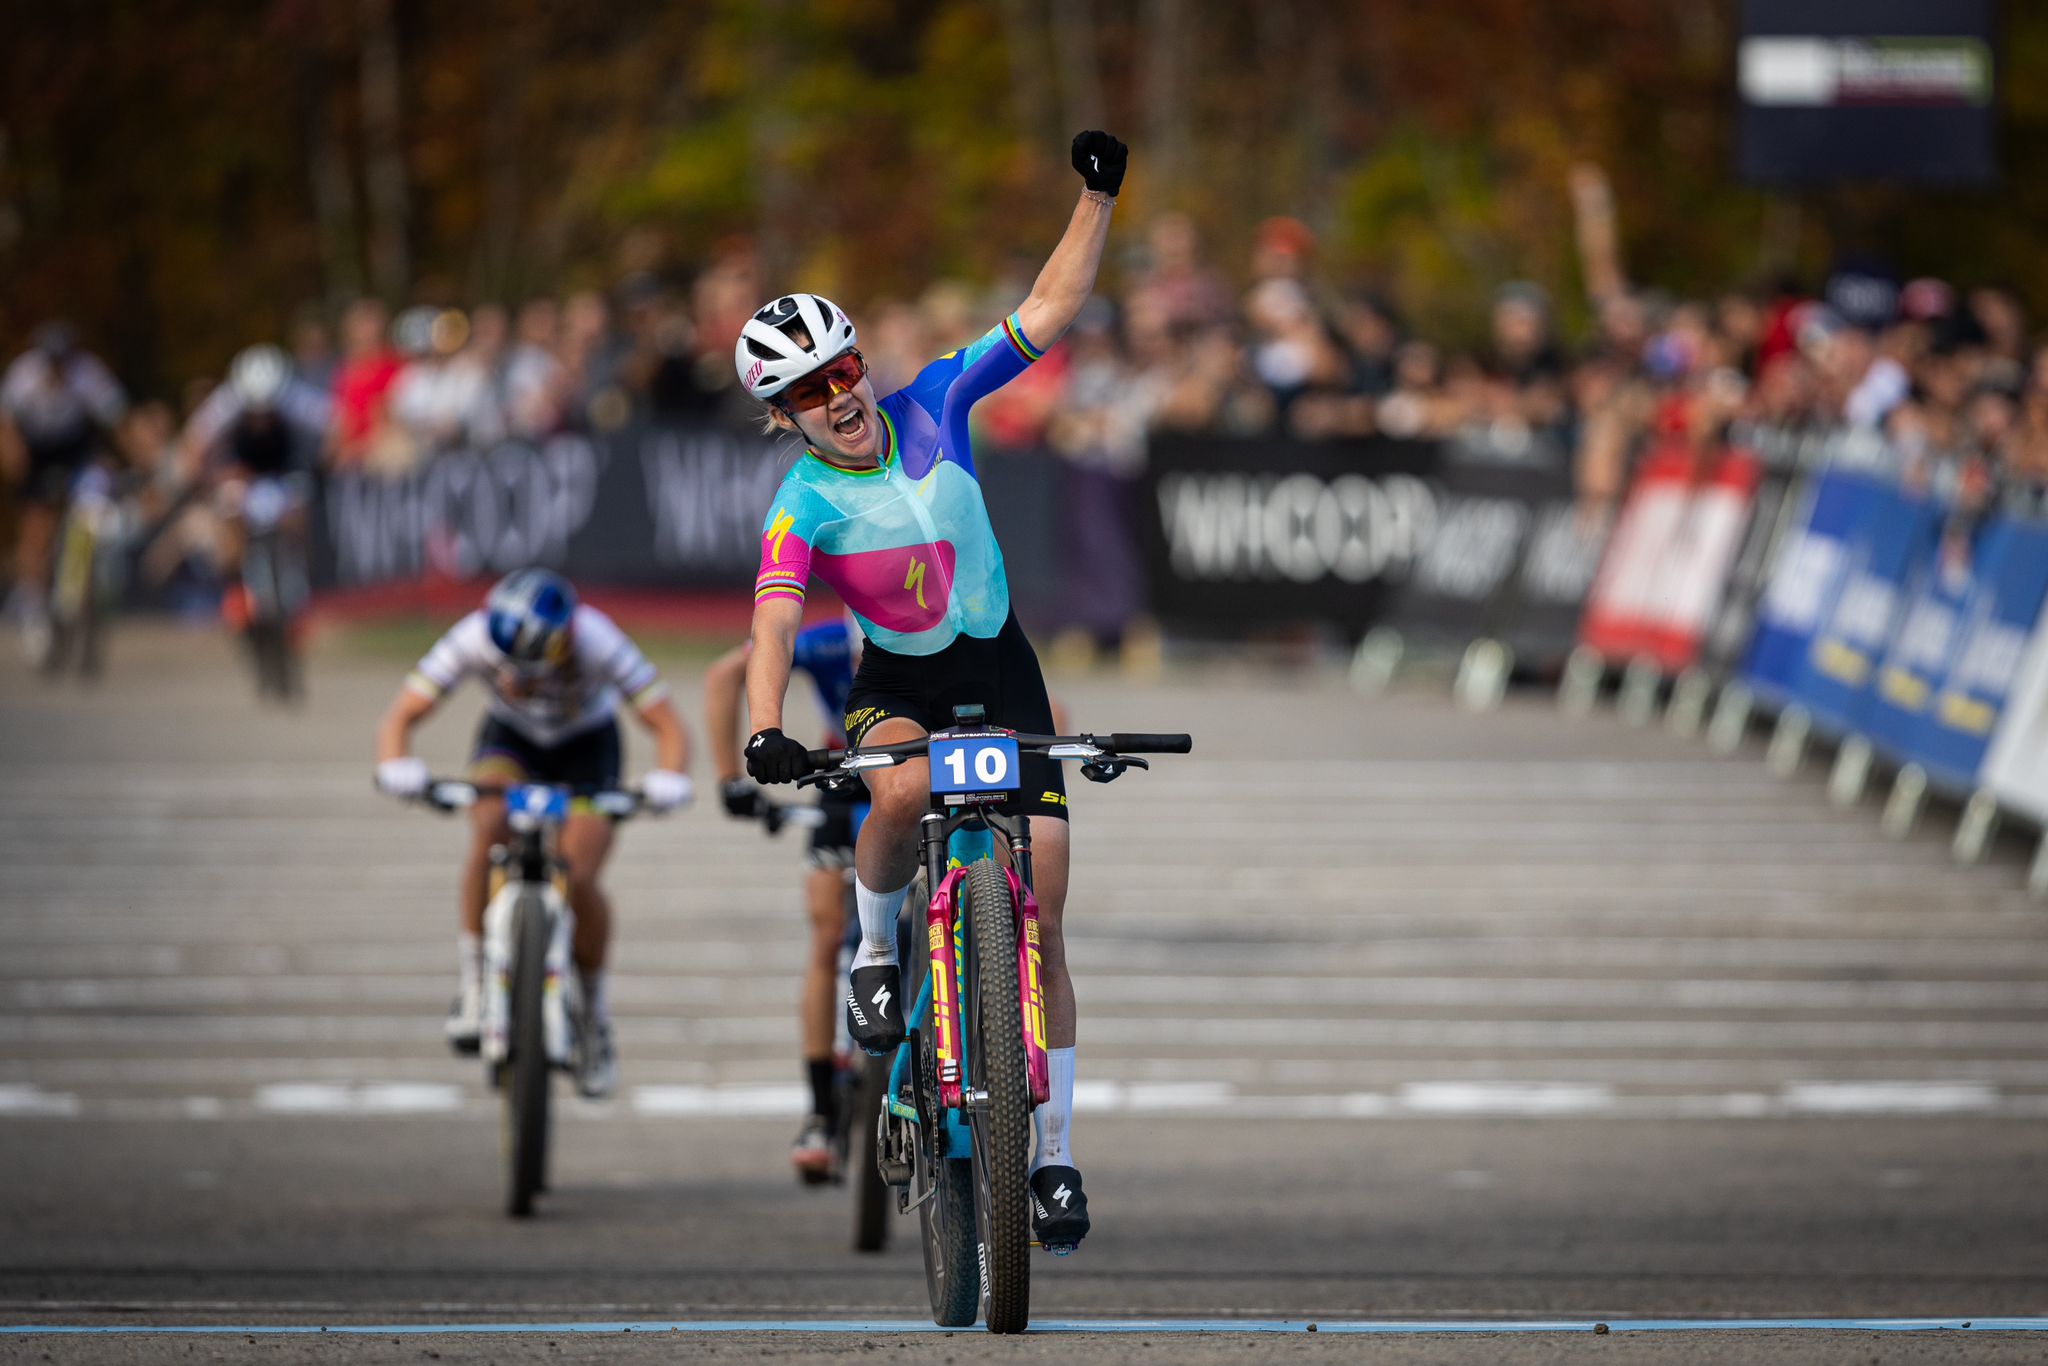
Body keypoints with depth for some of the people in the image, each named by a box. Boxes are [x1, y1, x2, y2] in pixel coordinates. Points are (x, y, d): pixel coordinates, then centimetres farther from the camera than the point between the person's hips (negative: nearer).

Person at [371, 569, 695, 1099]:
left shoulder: (596, 643, -35)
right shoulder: (474, 639, -32)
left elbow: (668, 727, -31)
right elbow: (400, 717, -30)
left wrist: (667, 778, -52)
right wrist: (396, 766, -52)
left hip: (587, 745, -1)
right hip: (510, 739, 1)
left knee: (579, 880, -19)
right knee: (491, 835, -31)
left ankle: (595, 1011, 6)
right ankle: (473, 984, -17)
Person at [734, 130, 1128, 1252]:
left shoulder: (931, 405, -10)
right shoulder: (803, 506, -18)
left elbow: (1048, 313, -9)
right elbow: (773, 625, -32)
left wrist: (1097, 200, -20)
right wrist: (765, 731, -49)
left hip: (999, 672, 2)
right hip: (895, 683, -2)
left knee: (1040, 922, -4)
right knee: (905, 789, -39)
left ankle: (1053, 1151, 4)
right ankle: (876, 942, -8)